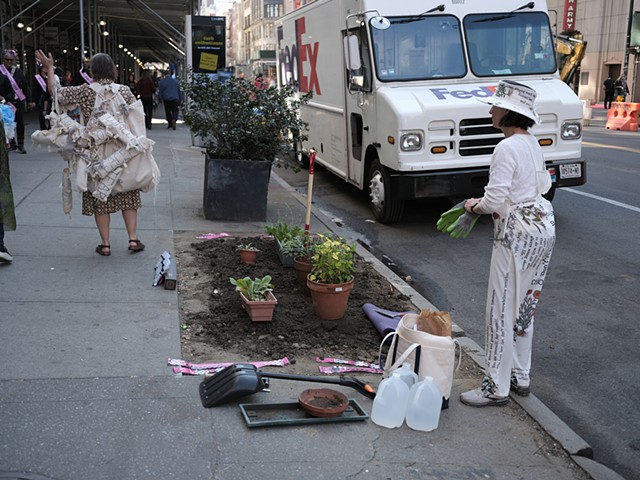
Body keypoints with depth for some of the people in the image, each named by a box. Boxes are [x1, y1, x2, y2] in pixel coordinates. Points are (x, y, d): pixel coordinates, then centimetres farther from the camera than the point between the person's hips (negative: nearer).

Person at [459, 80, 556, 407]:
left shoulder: (507, 148, -18)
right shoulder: (533, 143, 10)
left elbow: (495, 200, -21)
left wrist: (475, 206, 1)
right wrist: (486, 203, 14)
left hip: (517, 234, -10)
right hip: (543, 228, 10)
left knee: (501, 311, -1)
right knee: (524, 307, 18)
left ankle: (496, 388, 7)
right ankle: (520, 377, 29)